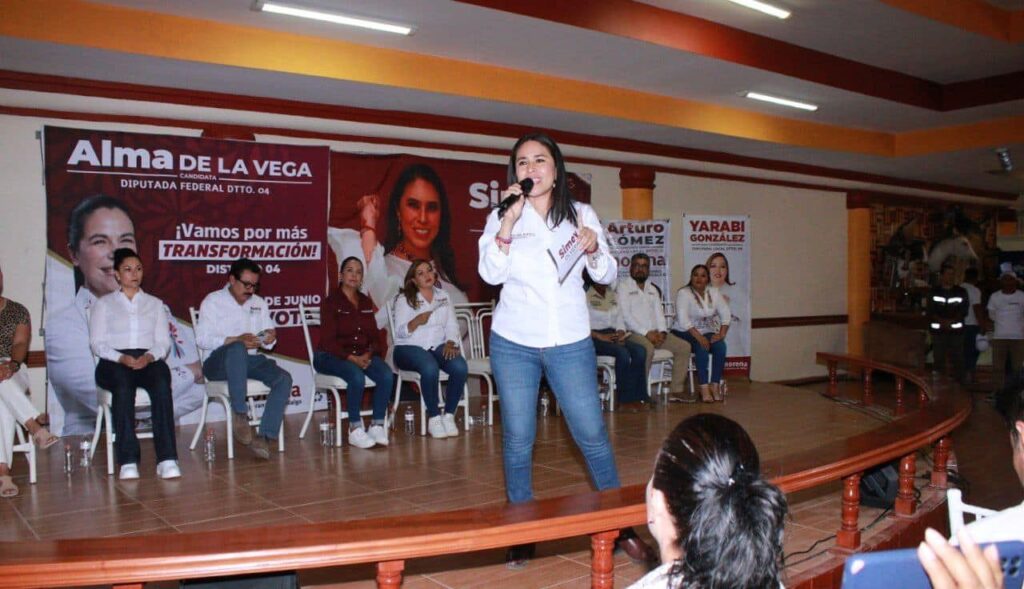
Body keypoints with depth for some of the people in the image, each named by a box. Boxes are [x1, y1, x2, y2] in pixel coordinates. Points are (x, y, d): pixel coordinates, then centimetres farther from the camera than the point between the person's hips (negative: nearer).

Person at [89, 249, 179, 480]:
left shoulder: (155, 303, 23)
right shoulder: (104, 304, 18)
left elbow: (163, 342, 12)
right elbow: (97, 343, 5)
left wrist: (149, 356, -12)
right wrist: (122, 358, -15)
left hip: (149, 360, 1)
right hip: (113, 363, -1)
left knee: (161, 384, -35)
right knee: (123, 385, -38)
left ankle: (167, 459, -43)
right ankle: (128, 461, -41)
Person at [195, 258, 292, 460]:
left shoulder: (259, 303, 19)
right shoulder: (213, 301, 4)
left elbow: (267, 342, 17)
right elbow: (202, 339, -8)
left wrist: (269, 339, -9)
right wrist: (236, 340, -21)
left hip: (249, 361, 5)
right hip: (218, 363, -4)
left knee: (284, 379, -23)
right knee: (237, 349, -39)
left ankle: (265, 437, -32)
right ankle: (239, 413, -36)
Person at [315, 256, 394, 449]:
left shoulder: (366, 302, 14)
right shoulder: (331, 302, -4)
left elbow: (374, 336, 12)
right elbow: (328, 341, -11)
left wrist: (368, 354, -9)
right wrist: (351, 358, -21)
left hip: (363, 355, 5)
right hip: (331, 356, -5)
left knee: (387, 374, -25)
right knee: (357, 376, -36)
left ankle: (377, 425, -17)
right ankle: (355, 429, -22)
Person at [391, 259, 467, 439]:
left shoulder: (444, 296, 15)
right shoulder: (404, 299, 3)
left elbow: (452, 326, 8)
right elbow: (400, 332, -5)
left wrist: (450, 343, -12)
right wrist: (416, 321, -24)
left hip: (438, 346, 4)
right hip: (409, 348, -4)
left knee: (460, 367, -28)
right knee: (430, 368, -37)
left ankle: (449, 415, -15)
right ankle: (434, 418, -22)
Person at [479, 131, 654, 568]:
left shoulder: (582, 215, 5)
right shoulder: (502, 217, 2)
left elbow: (607, 276, 7)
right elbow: (491, 274, -11)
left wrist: (593, 249, -13)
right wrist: (509, 221, -18)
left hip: (571, 343, 0)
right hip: (514, 343, 0)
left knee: (592, 435, 1)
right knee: (518, 440, 6)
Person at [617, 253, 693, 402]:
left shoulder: (653, 289, 24)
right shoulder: (623, 287, 2)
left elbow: (659, 312, 16)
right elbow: (625, 315, -10)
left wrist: (662, 331, -6)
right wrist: (646, 333, -17)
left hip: (655, 333, 7)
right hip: (634, 333, -7)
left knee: (684, 346, -7)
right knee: (648, 348, -37)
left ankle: (676, 389, -6)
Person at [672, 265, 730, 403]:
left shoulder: (713, 292, 6)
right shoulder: (683, 293, -10)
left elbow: (726, 314, 2)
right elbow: (683, 320, -20)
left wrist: (721, 334, -14)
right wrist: (699, 337, -29)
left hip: (707, 332, 5)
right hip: (685, 333, -5)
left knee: (720, 346, -25)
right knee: (702, 347, -33)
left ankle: (715, 386, -23)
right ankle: (704, 388, -33)